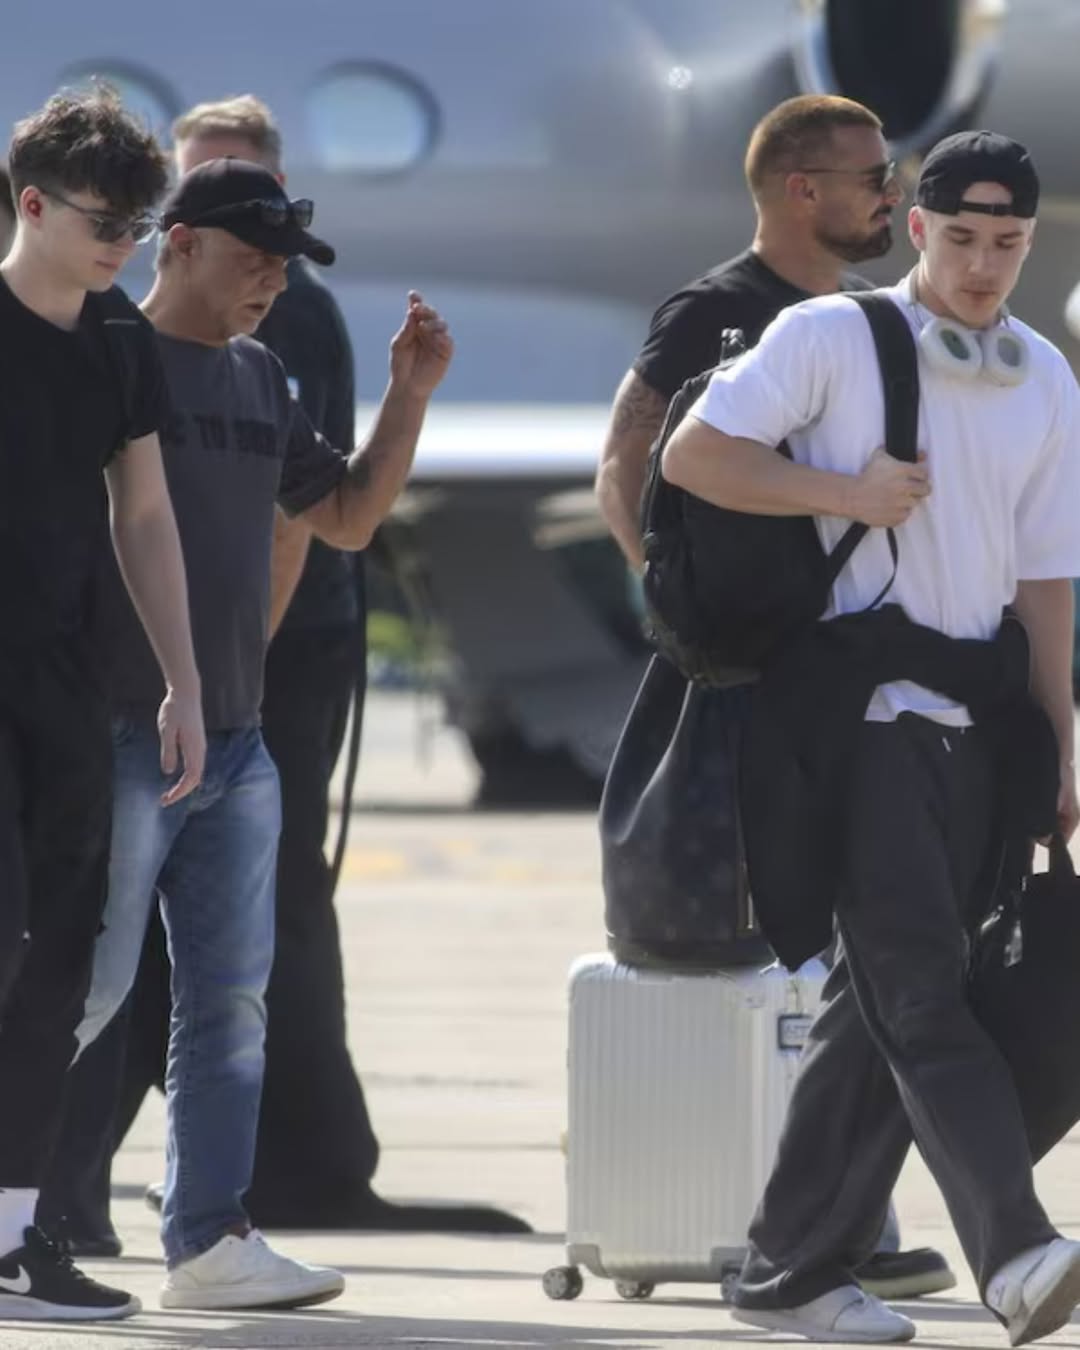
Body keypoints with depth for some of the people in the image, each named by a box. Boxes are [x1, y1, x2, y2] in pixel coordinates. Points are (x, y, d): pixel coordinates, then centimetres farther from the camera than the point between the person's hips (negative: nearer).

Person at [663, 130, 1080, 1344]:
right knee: (921, 990, -15)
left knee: (886, 1000, 6)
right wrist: (847, 493, -12)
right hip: (854, 706, -6)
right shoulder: (829, 338, -2)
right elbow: (692, 456, -7)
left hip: (967, 726, 6)